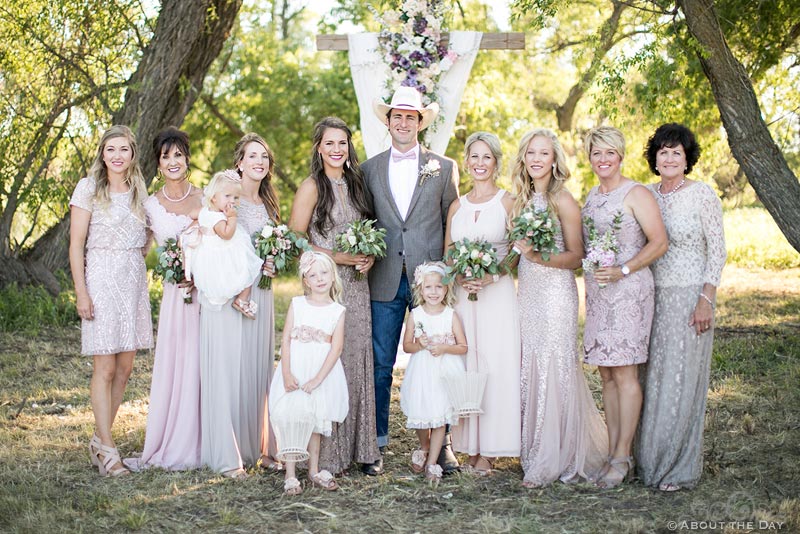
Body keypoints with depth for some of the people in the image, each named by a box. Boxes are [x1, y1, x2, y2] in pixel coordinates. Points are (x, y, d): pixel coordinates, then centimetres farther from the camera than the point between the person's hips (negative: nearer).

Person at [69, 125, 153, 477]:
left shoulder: (138, 190, 12)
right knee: (104, 368, -6)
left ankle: (99, 441, 17)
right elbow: (76, 244, -5)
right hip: (101, 279, -5)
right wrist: (81, 292, -12)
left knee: (125, 368, 6)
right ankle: (107, 449, -1)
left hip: (134, 280, 6)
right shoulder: (89, 188, -2)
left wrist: (138, 272, 9)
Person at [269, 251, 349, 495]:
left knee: (315, 422, 11)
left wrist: (317, 379, -16)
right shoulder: (296, 304, 1)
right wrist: (286, 374, -13)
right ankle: (290, 475, 4)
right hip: (294, 371, -1)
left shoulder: (338, 311, 0)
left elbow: (336, 348, -7)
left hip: (322, 373, 1)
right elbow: (286, 340, -3)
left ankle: (314, 471, 24)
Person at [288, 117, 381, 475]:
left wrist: (369, 257, 1)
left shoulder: (355, 183, 14)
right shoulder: (312, 187, -4)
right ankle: (326, 454, 2)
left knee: (358, 361, 7)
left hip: (357, 286, 6)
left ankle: (359, 446, 16)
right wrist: (339, 257, -15)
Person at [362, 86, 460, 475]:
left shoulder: (444, 168, 6)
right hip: (384, 281, 1)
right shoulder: (369, 169, 10)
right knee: (380, 366, 4)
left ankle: (441, 443, 13)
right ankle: (376, 444, 14)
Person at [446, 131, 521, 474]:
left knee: (495, 367, -6)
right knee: (465, 367, 2)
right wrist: (459, 276, -5)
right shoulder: (457, 206, 14)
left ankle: (489, 450, 0)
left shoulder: (508, 202, 2)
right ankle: (471, 447, 8)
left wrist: (492, 276, -16)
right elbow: (447, 254, 14)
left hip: (498, 293, -4)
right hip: (462, 295, 4)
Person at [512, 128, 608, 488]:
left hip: (556, 292, -7)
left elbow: (576, 256, -8)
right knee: (531, 370, 7)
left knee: (553, 371, -4)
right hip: (527, 292, 7)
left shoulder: (563, 201, -7)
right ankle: (535, 455, 18)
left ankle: (552, 462, 4)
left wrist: (542, 258, -23)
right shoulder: (523, 199, 12)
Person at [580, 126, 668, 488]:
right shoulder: (592, 196, 16)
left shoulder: (635, 194, -6)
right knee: (606, 374, 7)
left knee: (624, 373, -6)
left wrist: (623, 271, -17)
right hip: (596, 293, 7)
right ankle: (613, 452, 13)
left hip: (628, 291, -7)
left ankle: (623, 456, -1)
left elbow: (659, 243, -11)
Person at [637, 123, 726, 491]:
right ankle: (650, 461, 19)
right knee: (652, 379, 8)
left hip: (689, 298, -5)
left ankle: (680, 469, 10)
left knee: (681, 380, -1)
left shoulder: (702, 195, -7)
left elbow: (717, 250, -7)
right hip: (652, 296, 5)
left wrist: (706, 300, -14)